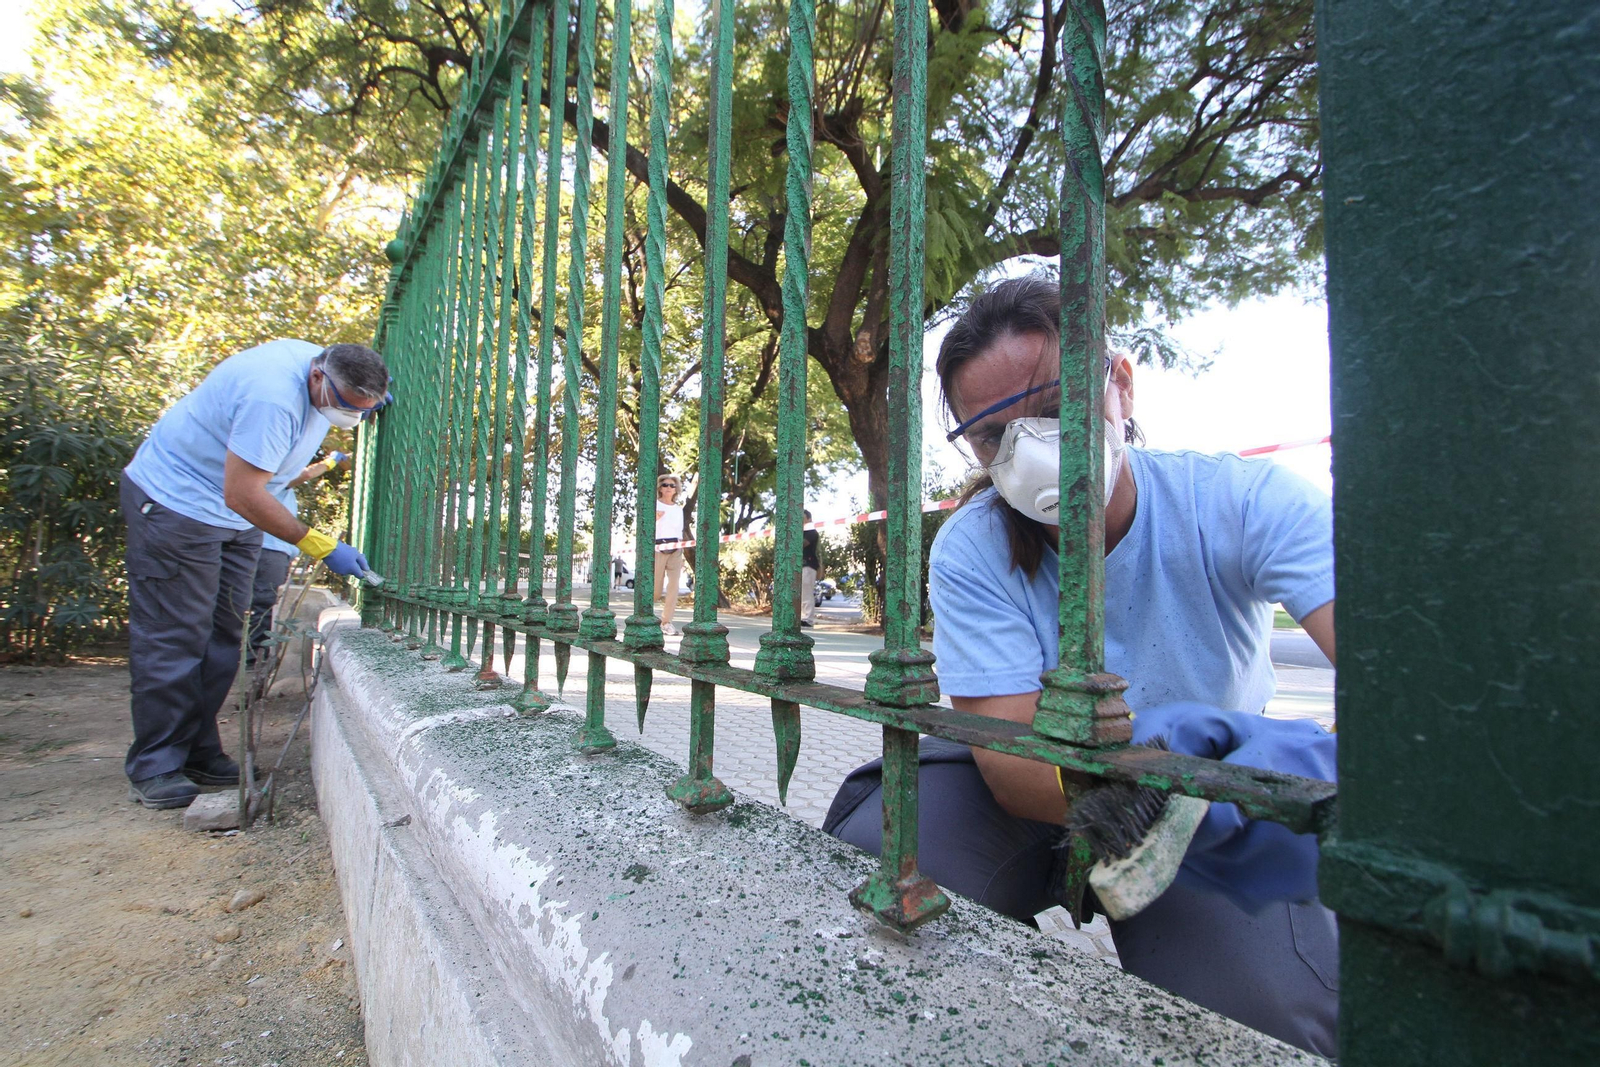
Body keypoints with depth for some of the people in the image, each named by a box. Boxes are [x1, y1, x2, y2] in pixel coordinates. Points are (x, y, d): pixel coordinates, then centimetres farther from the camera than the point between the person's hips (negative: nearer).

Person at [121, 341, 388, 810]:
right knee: (173, 639, -6)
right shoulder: (272, 397, -32)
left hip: (234, 514, 9)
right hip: (176, 502, -9)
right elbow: (242, 495, -30)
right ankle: (154, 770, 5)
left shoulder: (327, 369, -5)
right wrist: (319, 545, -29)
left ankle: (199, 755, 16)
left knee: (222, 639, 8)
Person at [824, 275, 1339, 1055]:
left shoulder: (1244, 502, -20)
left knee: (1268, 1014, -27)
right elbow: (1010, 759, -27)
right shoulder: (969, 553, -20)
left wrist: (1324, 771, -58)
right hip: (1036, 779, 0)